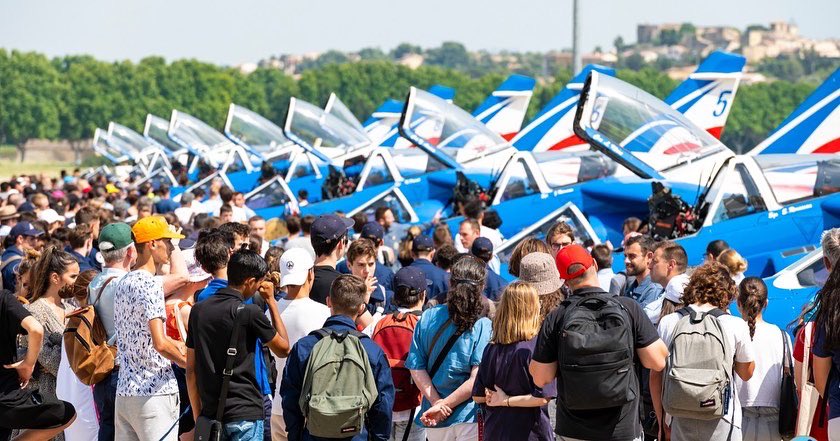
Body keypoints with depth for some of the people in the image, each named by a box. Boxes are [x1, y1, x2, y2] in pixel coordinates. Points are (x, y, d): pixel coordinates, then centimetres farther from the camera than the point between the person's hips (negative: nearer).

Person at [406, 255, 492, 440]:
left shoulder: (427, 318, 1)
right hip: (468, 418, -4)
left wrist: (436, 402, -7)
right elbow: (477, 379, -16)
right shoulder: (482, 326, -10)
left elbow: (416, 368, -2)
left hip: (435, 419, 4)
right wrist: (441, 405, -12)